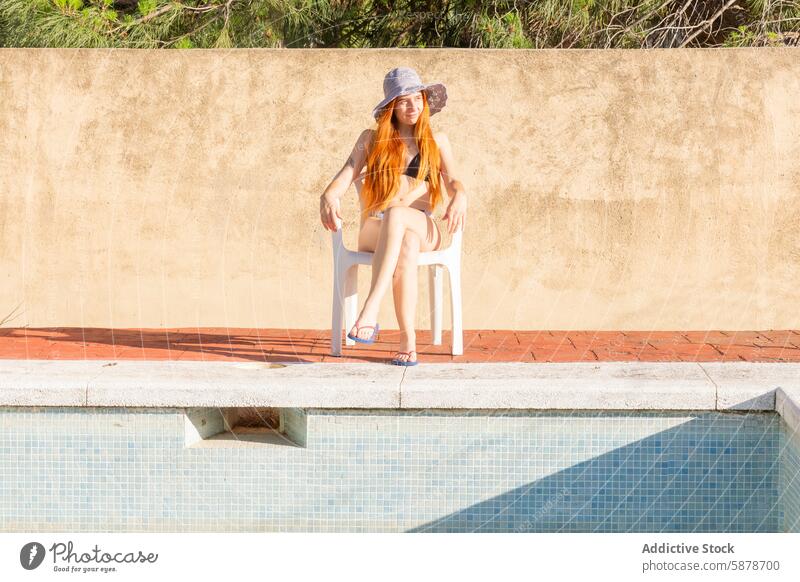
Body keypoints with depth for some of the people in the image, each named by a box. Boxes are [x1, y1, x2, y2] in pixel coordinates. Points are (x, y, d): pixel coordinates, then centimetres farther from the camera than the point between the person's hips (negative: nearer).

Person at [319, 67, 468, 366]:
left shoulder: (437, 141, 19)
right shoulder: (370, 139, 17)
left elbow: (452, 180, 5)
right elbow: (347, 174, 3)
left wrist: (459, 196, -21)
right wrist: (329, 196, -21)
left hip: (423, 230, 0)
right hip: (375, 231, 0)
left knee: (396, 215, -40)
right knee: (406, 245, -40)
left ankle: (370, 311, -52)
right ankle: (408, 339, -48)